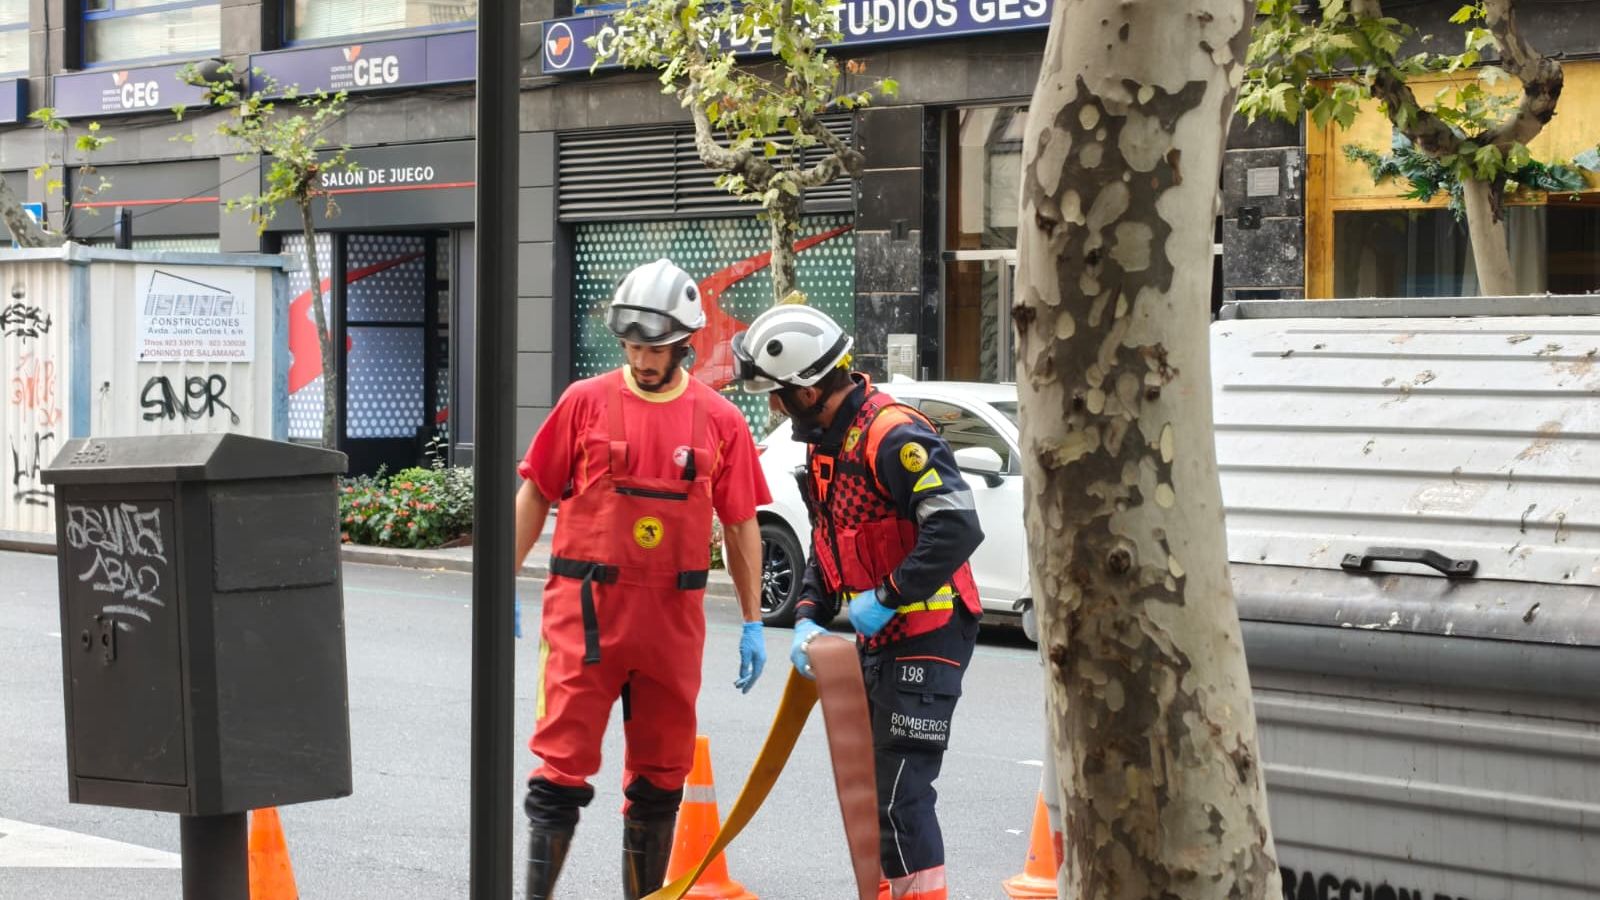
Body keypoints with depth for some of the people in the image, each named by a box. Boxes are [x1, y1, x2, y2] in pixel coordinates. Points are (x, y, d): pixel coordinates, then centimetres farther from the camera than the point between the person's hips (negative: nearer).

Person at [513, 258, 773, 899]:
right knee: (563, 762, -4)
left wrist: (753, 623, 7)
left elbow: (741, 527, 9)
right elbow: (535, 497, 6)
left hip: (673, 617, 2)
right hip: (585, 607, -2)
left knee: (661, 772, 11)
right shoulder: (586, 402, 0)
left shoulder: (719, 420, 4)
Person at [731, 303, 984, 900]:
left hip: (926, 635, -10)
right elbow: (826, 544, 18)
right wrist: (807, 618, 4)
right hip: (877, 639, 10)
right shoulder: (826, 440, 10)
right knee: (868, 784, 18)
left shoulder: (892, 436, -21)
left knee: (899, 792, -11)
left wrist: (888, 597, -24)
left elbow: (957, 528, -30)